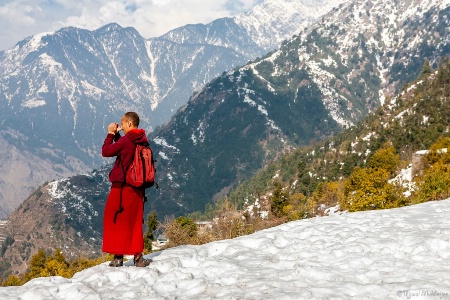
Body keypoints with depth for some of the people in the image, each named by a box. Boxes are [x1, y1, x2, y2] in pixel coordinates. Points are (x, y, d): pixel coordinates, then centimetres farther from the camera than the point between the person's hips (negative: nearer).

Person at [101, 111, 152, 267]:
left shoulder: (126, 140, -16)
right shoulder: (142, 141, 7)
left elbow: (106, 151, -8)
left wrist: (111, 134, 1)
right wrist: (116, 135, 14)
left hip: (122, 187, -7)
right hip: (137, 188, 7)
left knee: (116, 221, 3)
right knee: (135, 221, 13)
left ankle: (118, 257, 4)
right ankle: (138, 256, 12)